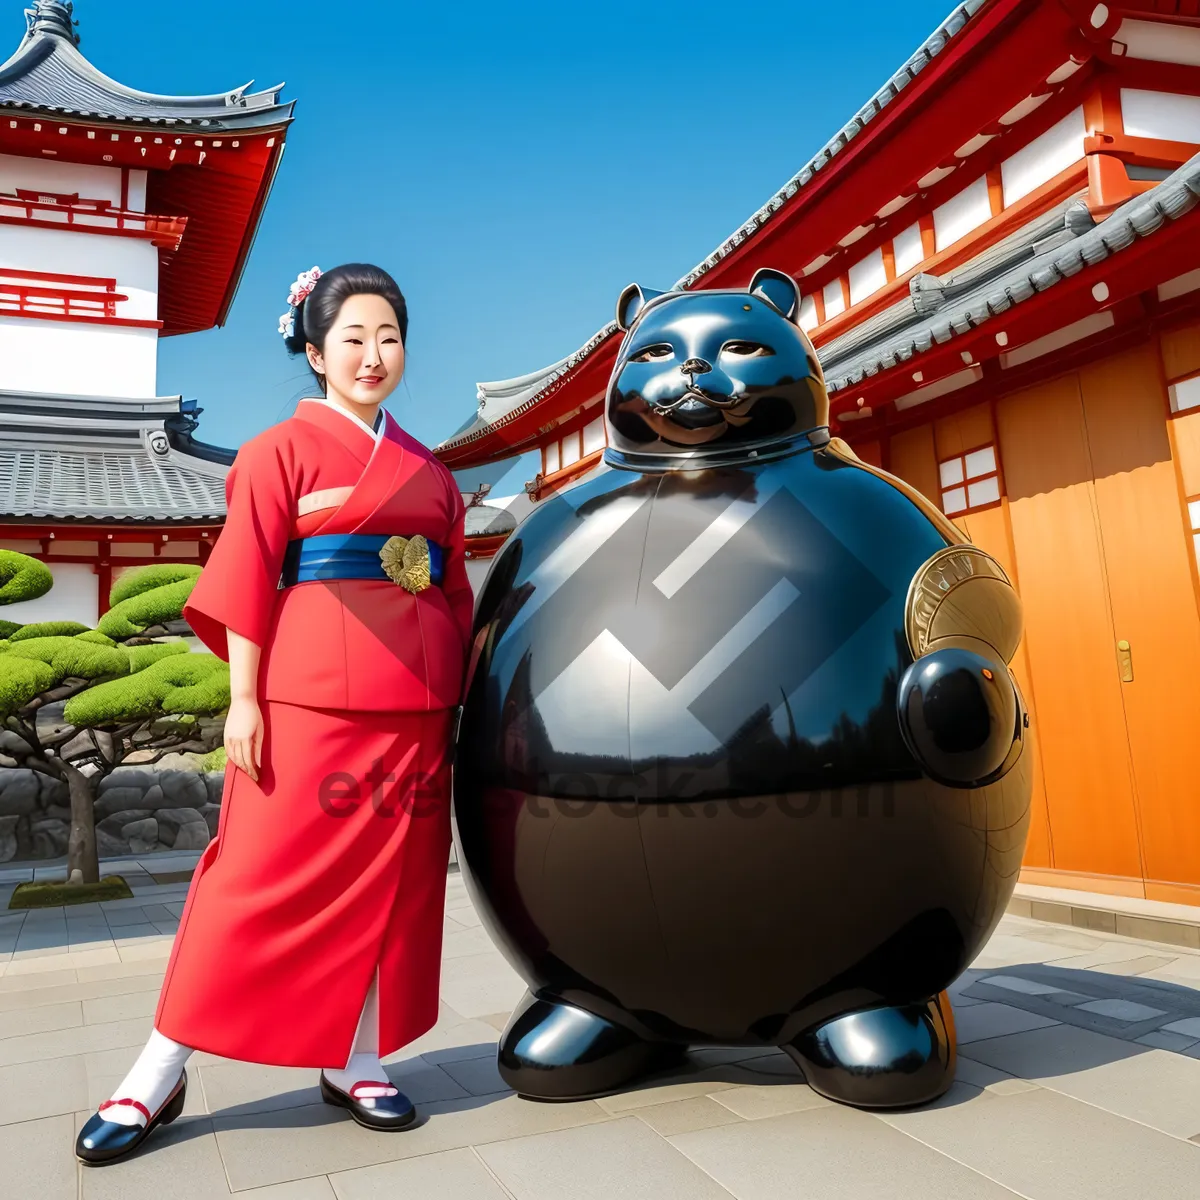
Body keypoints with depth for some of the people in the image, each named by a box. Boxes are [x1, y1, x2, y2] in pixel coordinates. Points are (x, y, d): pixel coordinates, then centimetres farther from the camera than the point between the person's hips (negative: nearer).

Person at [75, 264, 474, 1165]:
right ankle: (159, 1074, 14)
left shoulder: (429, 473, 15)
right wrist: (244, 698, -10)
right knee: (263, 883, 0)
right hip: (310, 701, -5)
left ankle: (354, 1060, 22)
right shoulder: (283, 452, 2)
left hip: (414, 710, 5)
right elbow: (247, 579, -4)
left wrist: (462, 701, 11)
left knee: (392, 884, 7)